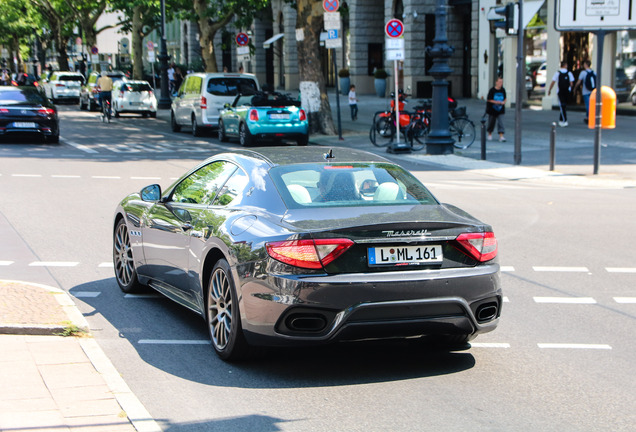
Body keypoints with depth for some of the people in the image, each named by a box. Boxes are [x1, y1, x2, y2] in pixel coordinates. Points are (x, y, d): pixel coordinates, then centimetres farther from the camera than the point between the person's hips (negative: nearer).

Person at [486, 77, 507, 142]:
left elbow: (504, 98, 13)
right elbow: (488, 99, -11)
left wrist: (503, 102, -9)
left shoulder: (503, 90, 1)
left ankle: (501, 136, -12)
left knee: (500, 122, -9)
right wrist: (496, 102, -20)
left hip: (500, 110, 2)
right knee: (491, 122, 10)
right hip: (492, 109, -2)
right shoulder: (492, 90, -12)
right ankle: (490, 134, 31)